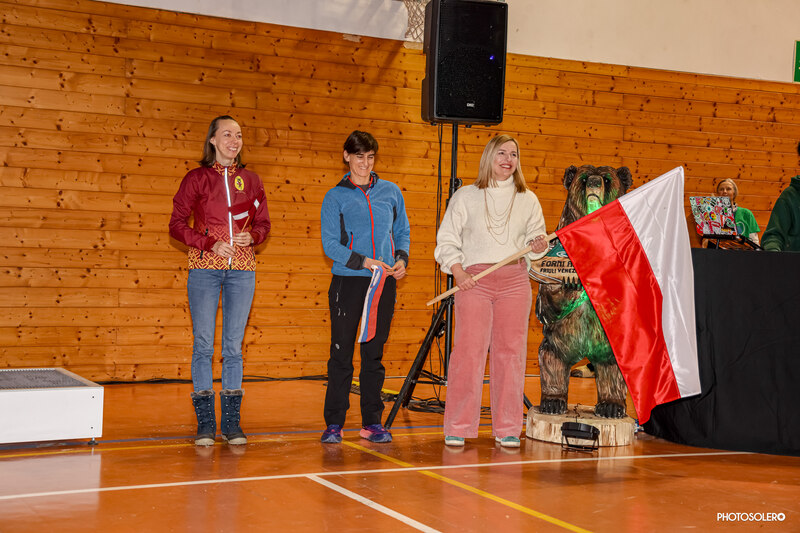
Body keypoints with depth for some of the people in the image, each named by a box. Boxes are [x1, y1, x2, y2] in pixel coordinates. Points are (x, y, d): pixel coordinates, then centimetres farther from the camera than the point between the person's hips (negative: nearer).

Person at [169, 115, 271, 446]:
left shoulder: (250, 180, 10)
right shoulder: (196, 179, 3)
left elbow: (264, 223, 15)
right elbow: (177, 224, 1)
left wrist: (252, 236, -8)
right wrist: (210, 243, -12)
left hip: (242, 270, 2)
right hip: (205, 269, -2)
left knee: (234, 346, 4)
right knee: (203, 344, -2)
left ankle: (232, 422, 10)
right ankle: (205, 424, 4)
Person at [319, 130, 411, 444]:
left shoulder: (390, 192, 12)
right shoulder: (335, 197, 2)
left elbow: (403, 232, 17)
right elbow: (330, 244, -5)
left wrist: (402, 259, -2)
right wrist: (365, 262, -16)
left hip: (384, 282, 3)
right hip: (347, 281, -3)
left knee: (374, 353, 8)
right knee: (341, 353, -1)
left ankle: (372, 422, 15)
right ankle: (334, 423, 7)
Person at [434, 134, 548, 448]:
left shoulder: (528, 200, 14)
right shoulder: (466, 197, 8)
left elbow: (534, 239, 17)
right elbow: (447, 240, 7)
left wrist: (537, 246, -6)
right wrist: (457, 270, -7)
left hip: (515, 281, 2)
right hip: (474, 280, -2)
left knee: (511, 352, 0)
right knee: (468, 351, -6)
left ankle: (507, 429, 8)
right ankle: (457, 428, 2)